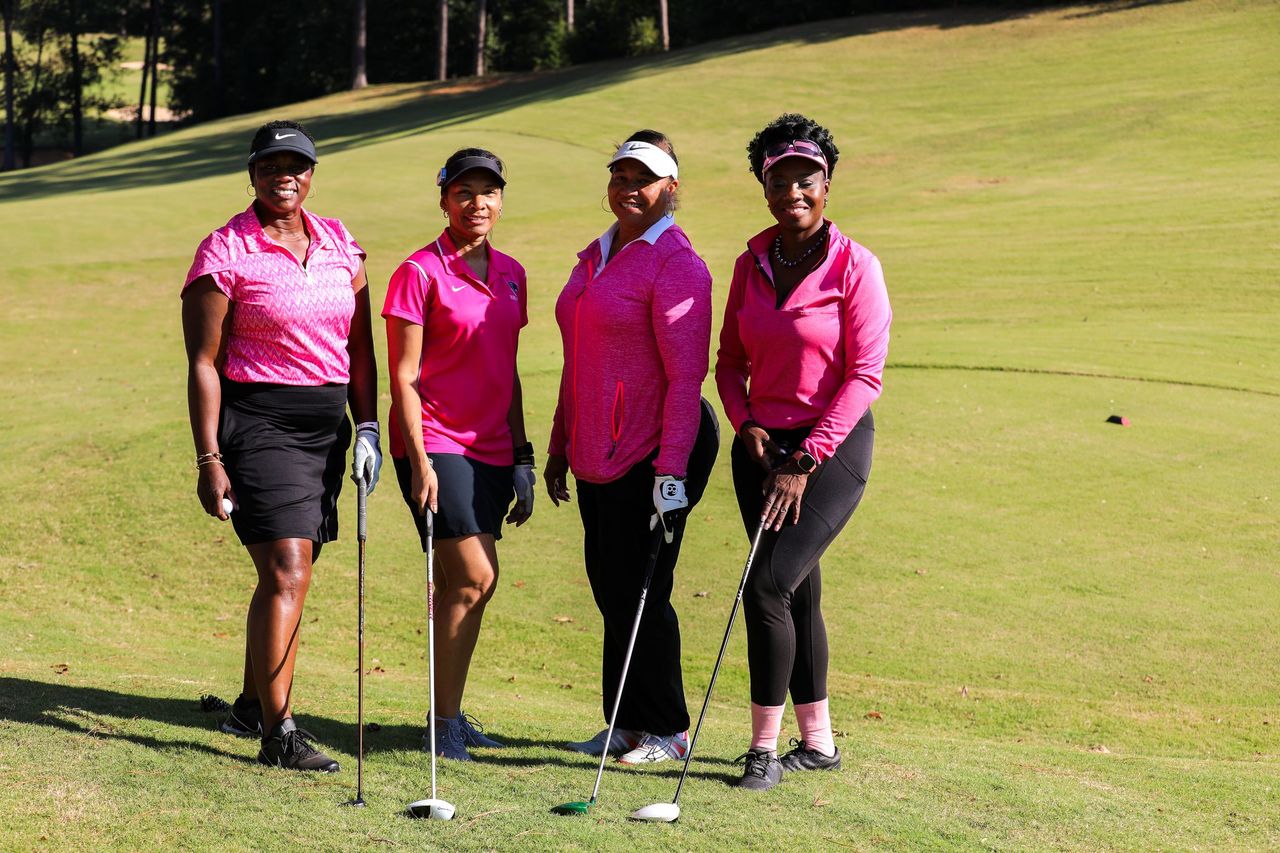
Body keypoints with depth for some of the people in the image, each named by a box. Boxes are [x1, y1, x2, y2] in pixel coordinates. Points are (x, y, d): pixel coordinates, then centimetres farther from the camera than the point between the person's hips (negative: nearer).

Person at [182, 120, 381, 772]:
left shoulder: (340, 245, 10)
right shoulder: (226, 252, -7)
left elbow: (359, 347, 16)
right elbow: (203, 362, -8)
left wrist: (367, 428, 8)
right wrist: (209, 459, -12)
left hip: (327, 424, 6)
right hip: (257, 421, -6)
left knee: (288, 573, 12)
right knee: (287, 573, -15)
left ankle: (252, 705, 29)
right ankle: (278, 734, -14)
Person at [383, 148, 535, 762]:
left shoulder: (510, 274, 12)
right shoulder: (420, 272, -7)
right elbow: (403, 376, -9)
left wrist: (522, 457, 14)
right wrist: (419, 463, -14)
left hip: (491, 449, 6)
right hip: (437, 442, -6)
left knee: (461, 585, 8)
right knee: (474, 578, -13)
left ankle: (450, 713, 17)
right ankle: (445, 720, -4)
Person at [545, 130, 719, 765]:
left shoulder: (676, 264, -12)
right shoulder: (595, 256, 14)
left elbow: (686, 375, -17)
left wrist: (671, 472, -22)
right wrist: (560, 445, 21)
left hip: (653, 452, -8)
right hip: (598, 453, 8)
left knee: (639, 591, -4)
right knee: (608, 587, 11)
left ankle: (667, 730, 9)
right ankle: (627, 723, 22)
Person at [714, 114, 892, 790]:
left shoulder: (854, 266, -10)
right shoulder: (751, 264, 7)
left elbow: (864, 376, -12)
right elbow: (730, 359, 14)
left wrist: (805, 461, -16)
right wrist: (745, 422, -6)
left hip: (833, 444, -6)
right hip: (761, 445, 6)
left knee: (768, 585, -15)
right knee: (798, 592, 11)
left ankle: (764, 745, -4)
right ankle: (817, 741, 22)